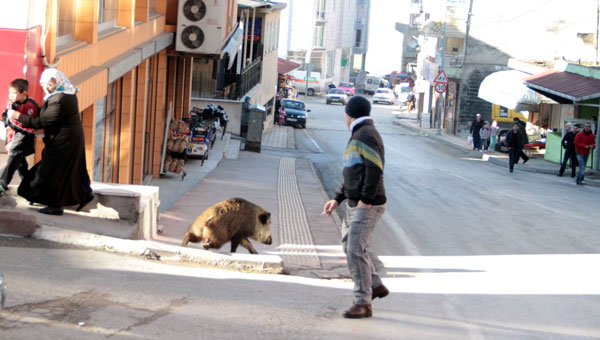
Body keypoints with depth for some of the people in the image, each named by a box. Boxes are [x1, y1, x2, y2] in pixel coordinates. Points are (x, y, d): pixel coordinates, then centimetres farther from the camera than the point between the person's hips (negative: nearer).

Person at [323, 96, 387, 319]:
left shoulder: (366, 135, -13)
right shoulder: (356, 137, 19)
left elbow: (375, 169, -23)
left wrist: (365, 199, -23)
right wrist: (337, 199, 16)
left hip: (368, 206, -11)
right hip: (354, 205, 11)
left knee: (356, 250, -14)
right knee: (349, 245, 17)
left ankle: (363, 303, -9)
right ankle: (376, 286, 29)